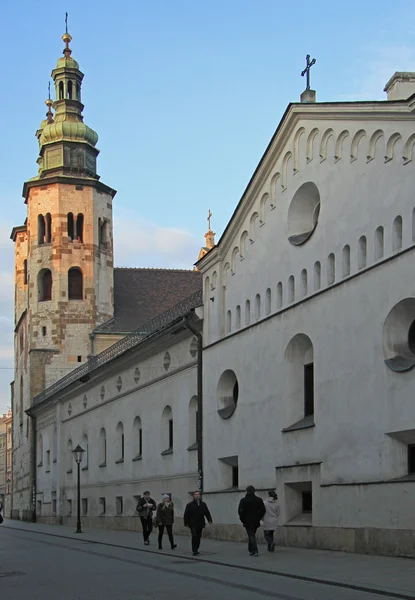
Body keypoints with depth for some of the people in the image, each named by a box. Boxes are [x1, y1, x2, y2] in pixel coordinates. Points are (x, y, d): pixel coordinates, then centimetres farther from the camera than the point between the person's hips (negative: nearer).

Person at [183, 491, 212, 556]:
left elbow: (207, 513, 8)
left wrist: (210, 520, -6)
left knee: (198, 537, 9)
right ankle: (194, 551, -12)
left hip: (200, 524, 4)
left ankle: (196, 550, 22)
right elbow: (186, 515, 0)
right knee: (194, 537, -12)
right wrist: (186, 523, -5)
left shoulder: (203, 504, 12)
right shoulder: (190, 505, 1)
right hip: (193, 524, -4)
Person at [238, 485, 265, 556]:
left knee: (251, 536, -3)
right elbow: (263, 510, 3)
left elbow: (240, 511, -11)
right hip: (256, 521, 4)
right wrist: (259, 518, 11)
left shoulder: (243, 500, -7)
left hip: (247, 521, -4)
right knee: (252, 535, 18)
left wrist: (243, 520, 1)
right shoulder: (258, 500, 3)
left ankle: (255, 551, -13)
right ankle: (251, 550, 23)